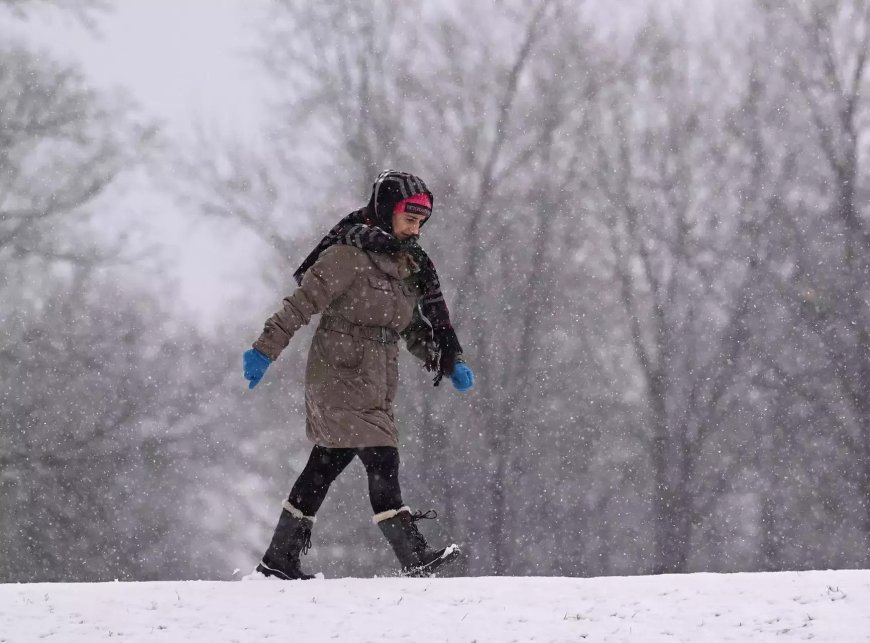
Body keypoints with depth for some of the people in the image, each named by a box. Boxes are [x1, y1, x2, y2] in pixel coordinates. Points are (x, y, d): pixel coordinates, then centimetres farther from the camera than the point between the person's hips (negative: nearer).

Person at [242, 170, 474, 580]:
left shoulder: (409, 265, 14)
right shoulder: (350, 255, -11)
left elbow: (417, 327, 20)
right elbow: (303, 303, -14)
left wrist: (449, 362, 7)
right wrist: (265, 349, -19)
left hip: (376, 384, 9)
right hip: (340, 374, -9)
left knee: (327, 464, 11)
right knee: (382, 461, -15)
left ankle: (279, 562, 17)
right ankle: (414, 557, -18)